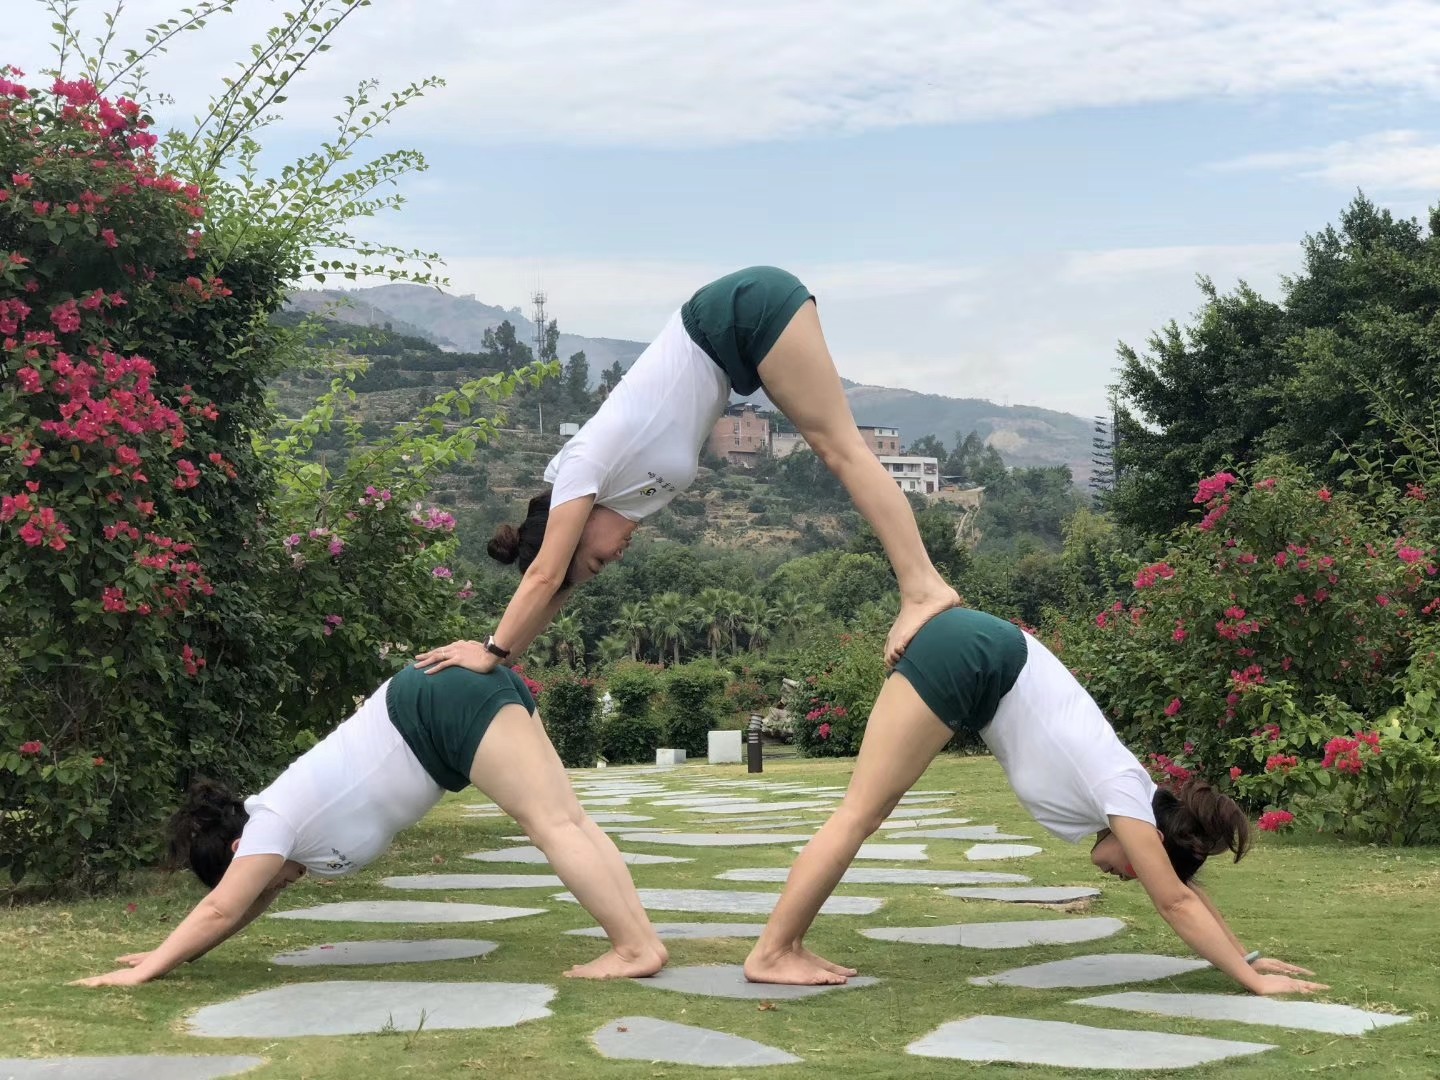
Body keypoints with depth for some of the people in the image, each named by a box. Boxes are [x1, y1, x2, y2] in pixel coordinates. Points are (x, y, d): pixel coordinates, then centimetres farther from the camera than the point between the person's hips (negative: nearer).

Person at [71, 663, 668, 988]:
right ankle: (640, 938, 1)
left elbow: (220, 909, -5)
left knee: (551, 823, -12)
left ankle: (638, 946, -15)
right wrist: (165, 954, 27)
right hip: (462, 696, 8)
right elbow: (243, 908, 26)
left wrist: (145, 970, 2)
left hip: (450, 708, -8)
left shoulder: (271, 827, -5)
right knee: (567, 819, 2)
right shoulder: (287, 824, 19)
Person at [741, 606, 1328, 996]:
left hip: (977, 658, 8)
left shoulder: (1130, 795, 9)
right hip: (965, 658, -8)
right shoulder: (1125, 797, -11)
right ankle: (771, 953, -5)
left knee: (869, 810, 5)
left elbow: (1182, 892, 17)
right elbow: (1176, 903, -10)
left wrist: (1245, 959, 19)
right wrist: (1251, 977, -6)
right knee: (863, 810, -8)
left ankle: (788, 945, 7)